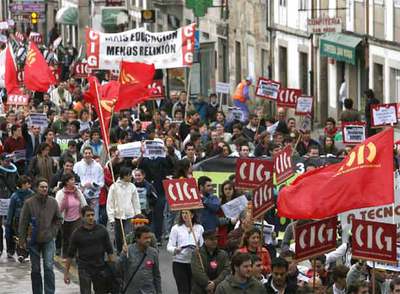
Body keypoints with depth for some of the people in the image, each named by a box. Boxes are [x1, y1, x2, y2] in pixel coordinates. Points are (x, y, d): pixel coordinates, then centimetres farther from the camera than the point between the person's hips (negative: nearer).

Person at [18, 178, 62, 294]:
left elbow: (58, 219, 13)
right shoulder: (29, 203, -8)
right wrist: (22, 240, -6)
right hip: (34, 241, -1)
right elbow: (23, 223, -4)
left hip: (48, 241, 1)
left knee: (49, 267, -9)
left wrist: (53, 232, 1)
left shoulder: (53, 202, -1)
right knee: (35, 270, 7)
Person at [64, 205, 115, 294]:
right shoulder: (77, 234, -4)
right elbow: (70, 254, 2)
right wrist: (66, 272, 2)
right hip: (84, 270, -2)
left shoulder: (102, 230, 0)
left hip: (100, 269, 2)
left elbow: (109, 251, 5)